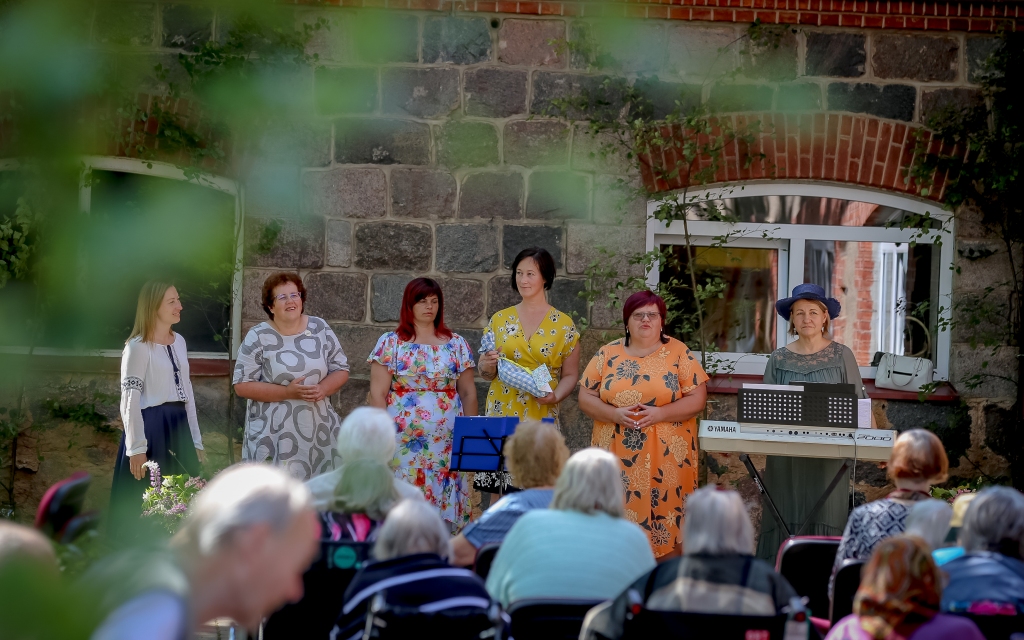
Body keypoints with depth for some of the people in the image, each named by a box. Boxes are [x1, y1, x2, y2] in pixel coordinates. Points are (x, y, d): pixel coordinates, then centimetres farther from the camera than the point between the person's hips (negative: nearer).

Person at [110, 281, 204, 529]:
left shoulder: (179, 341, 13)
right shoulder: (138, 346, -9)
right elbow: (130, 400, -11)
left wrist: (196, 439, 15)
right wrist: (136, 448, -16)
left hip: (179, 428, 7)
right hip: (151, 427, -7)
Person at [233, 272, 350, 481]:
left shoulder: (320, 329, 6)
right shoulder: (258, 338, -4)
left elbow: (341, 370, 11)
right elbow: (242, 385, -7)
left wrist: (323, 388, -11)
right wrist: (287, 392, -17)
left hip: (318, 431, 3)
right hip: (274, 435, -3)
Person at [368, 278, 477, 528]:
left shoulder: (457, 344, 10)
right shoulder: (391, 343, 3)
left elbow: (468, 393, 11)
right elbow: (377, 394, 0)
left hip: (447, 440, 2)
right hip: (404, 439, -2)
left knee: (445, 501, -2)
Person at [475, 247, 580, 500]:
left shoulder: (564, 325, 3)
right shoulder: (500, 319, 10)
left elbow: (570, 375, 7)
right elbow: (486, 372, 15)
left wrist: (555, 396, -12)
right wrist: (487, 366, -7)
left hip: (540, 420, -2)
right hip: (500, 415, 2)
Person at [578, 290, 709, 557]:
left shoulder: (678, 354, 1)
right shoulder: (608, 354, 6)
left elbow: (697, 399, -3)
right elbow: (586, 398, 5)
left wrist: (659, 414, -17)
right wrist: (616, 414, -13)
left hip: (665, 458, -2)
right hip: (617, 456, 2)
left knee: (665, 529, -3)